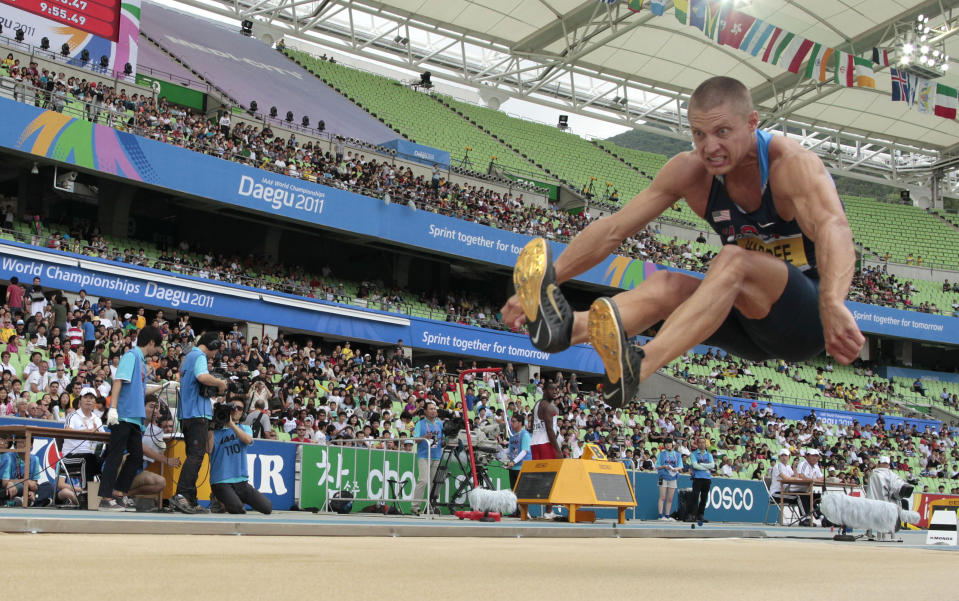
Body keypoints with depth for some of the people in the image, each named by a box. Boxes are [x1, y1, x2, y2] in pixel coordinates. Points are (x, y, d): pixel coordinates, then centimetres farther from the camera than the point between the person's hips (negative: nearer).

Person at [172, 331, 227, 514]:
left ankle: (190, 501, 10)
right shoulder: (199, 356, -6)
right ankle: (181, 495, -25)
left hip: (186, 414, 10)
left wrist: (215, 387, 18)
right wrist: (220, 383, -10)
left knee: (194, 456, 11)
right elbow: (203, 377, -26)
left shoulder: (187, 357, 24)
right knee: (196, 455, -14)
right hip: (198, 413, -10)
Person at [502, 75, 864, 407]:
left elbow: (832, 229, -40)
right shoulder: (691, 171, -5)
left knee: (734, 259, -33)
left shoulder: (792, 164, -20)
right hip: (753, 324, 5)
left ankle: (637, 367, -54)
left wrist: (833, 306, -59)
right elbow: (612, 230, -5)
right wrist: (545, 279, -15)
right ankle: (566, 326, -50)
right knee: (666, 285, -21)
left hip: (807, 317, -5)